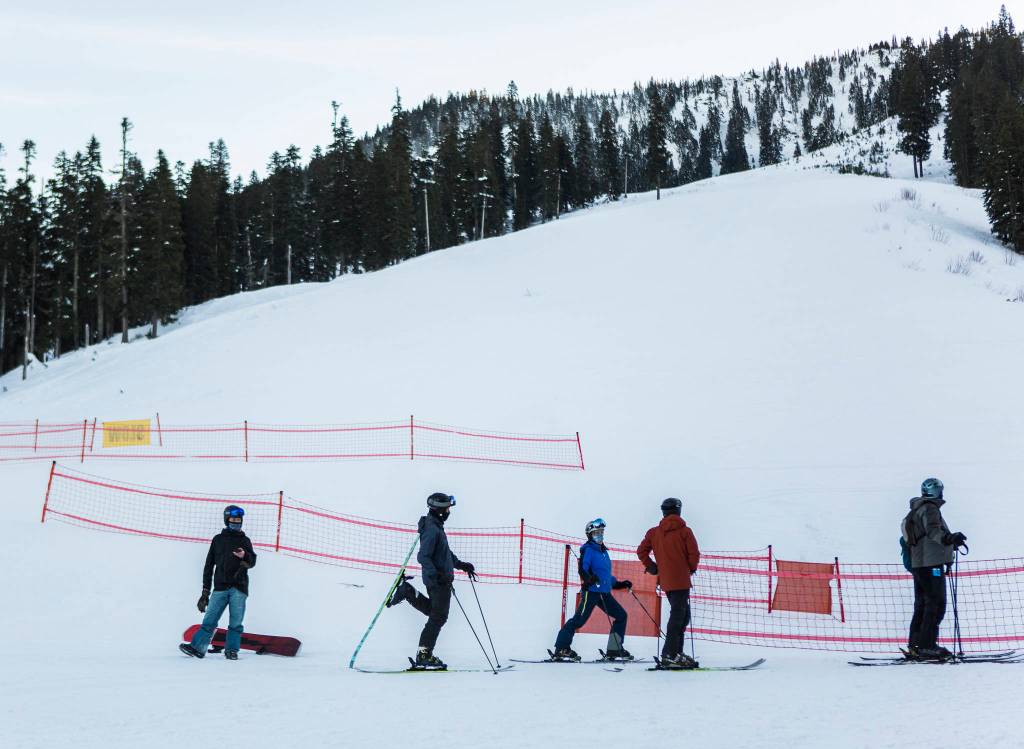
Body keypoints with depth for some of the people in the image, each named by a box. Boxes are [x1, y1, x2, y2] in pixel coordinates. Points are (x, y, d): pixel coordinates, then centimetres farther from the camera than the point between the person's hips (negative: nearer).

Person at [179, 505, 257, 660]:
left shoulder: (244, 540, 13)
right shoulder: (218, 540, 14)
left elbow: (252, 562, 3)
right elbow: (209, 564, 14)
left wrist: (245, 556, -22)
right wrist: (206, 589, 10)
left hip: (239, 588, 0)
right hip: (220, 587, 0)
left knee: (235, 623, -2)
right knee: (210, 620, -5)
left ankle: (231, 650, 3)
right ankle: (197, 647, -5)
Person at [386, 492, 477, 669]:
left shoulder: (437, 526, 14)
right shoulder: (432, 529, -18)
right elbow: (423, 556, -24)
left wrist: (461, 564, 29)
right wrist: (434, 574, -34)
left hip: (440, 579, 10)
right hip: (439, 581, -10)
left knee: (435, 612, 21)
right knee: (438, 617, -3)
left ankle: (408, 592, 17)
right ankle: (424, 655, 1)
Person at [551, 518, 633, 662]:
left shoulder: (603, 551, 20)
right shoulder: (588, 549, -5)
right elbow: (582, 569, -18)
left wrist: (620, 584, 26)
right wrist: (589, 578, -37)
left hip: (604, 593, 9)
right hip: (591, 591, -8)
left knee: (621, 615, 8)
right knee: (579, 619, -13)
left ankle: (614, 650, 13)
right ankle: (561, 649, -10)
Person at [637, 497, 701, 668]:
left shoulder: (654, 532, 7)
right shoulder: (684, 531, -5)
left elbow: (641, 551, 4)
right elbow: (694, 554, -10)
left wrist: (651, 567, 14)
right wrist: (692, 569, 8)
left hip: (665, 581, 6)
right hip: (681, 580, -6)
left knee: (682, 615, 17)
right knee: (678, 616, -7)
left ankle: (676, 652, 16)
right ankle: (670, 655, -14)